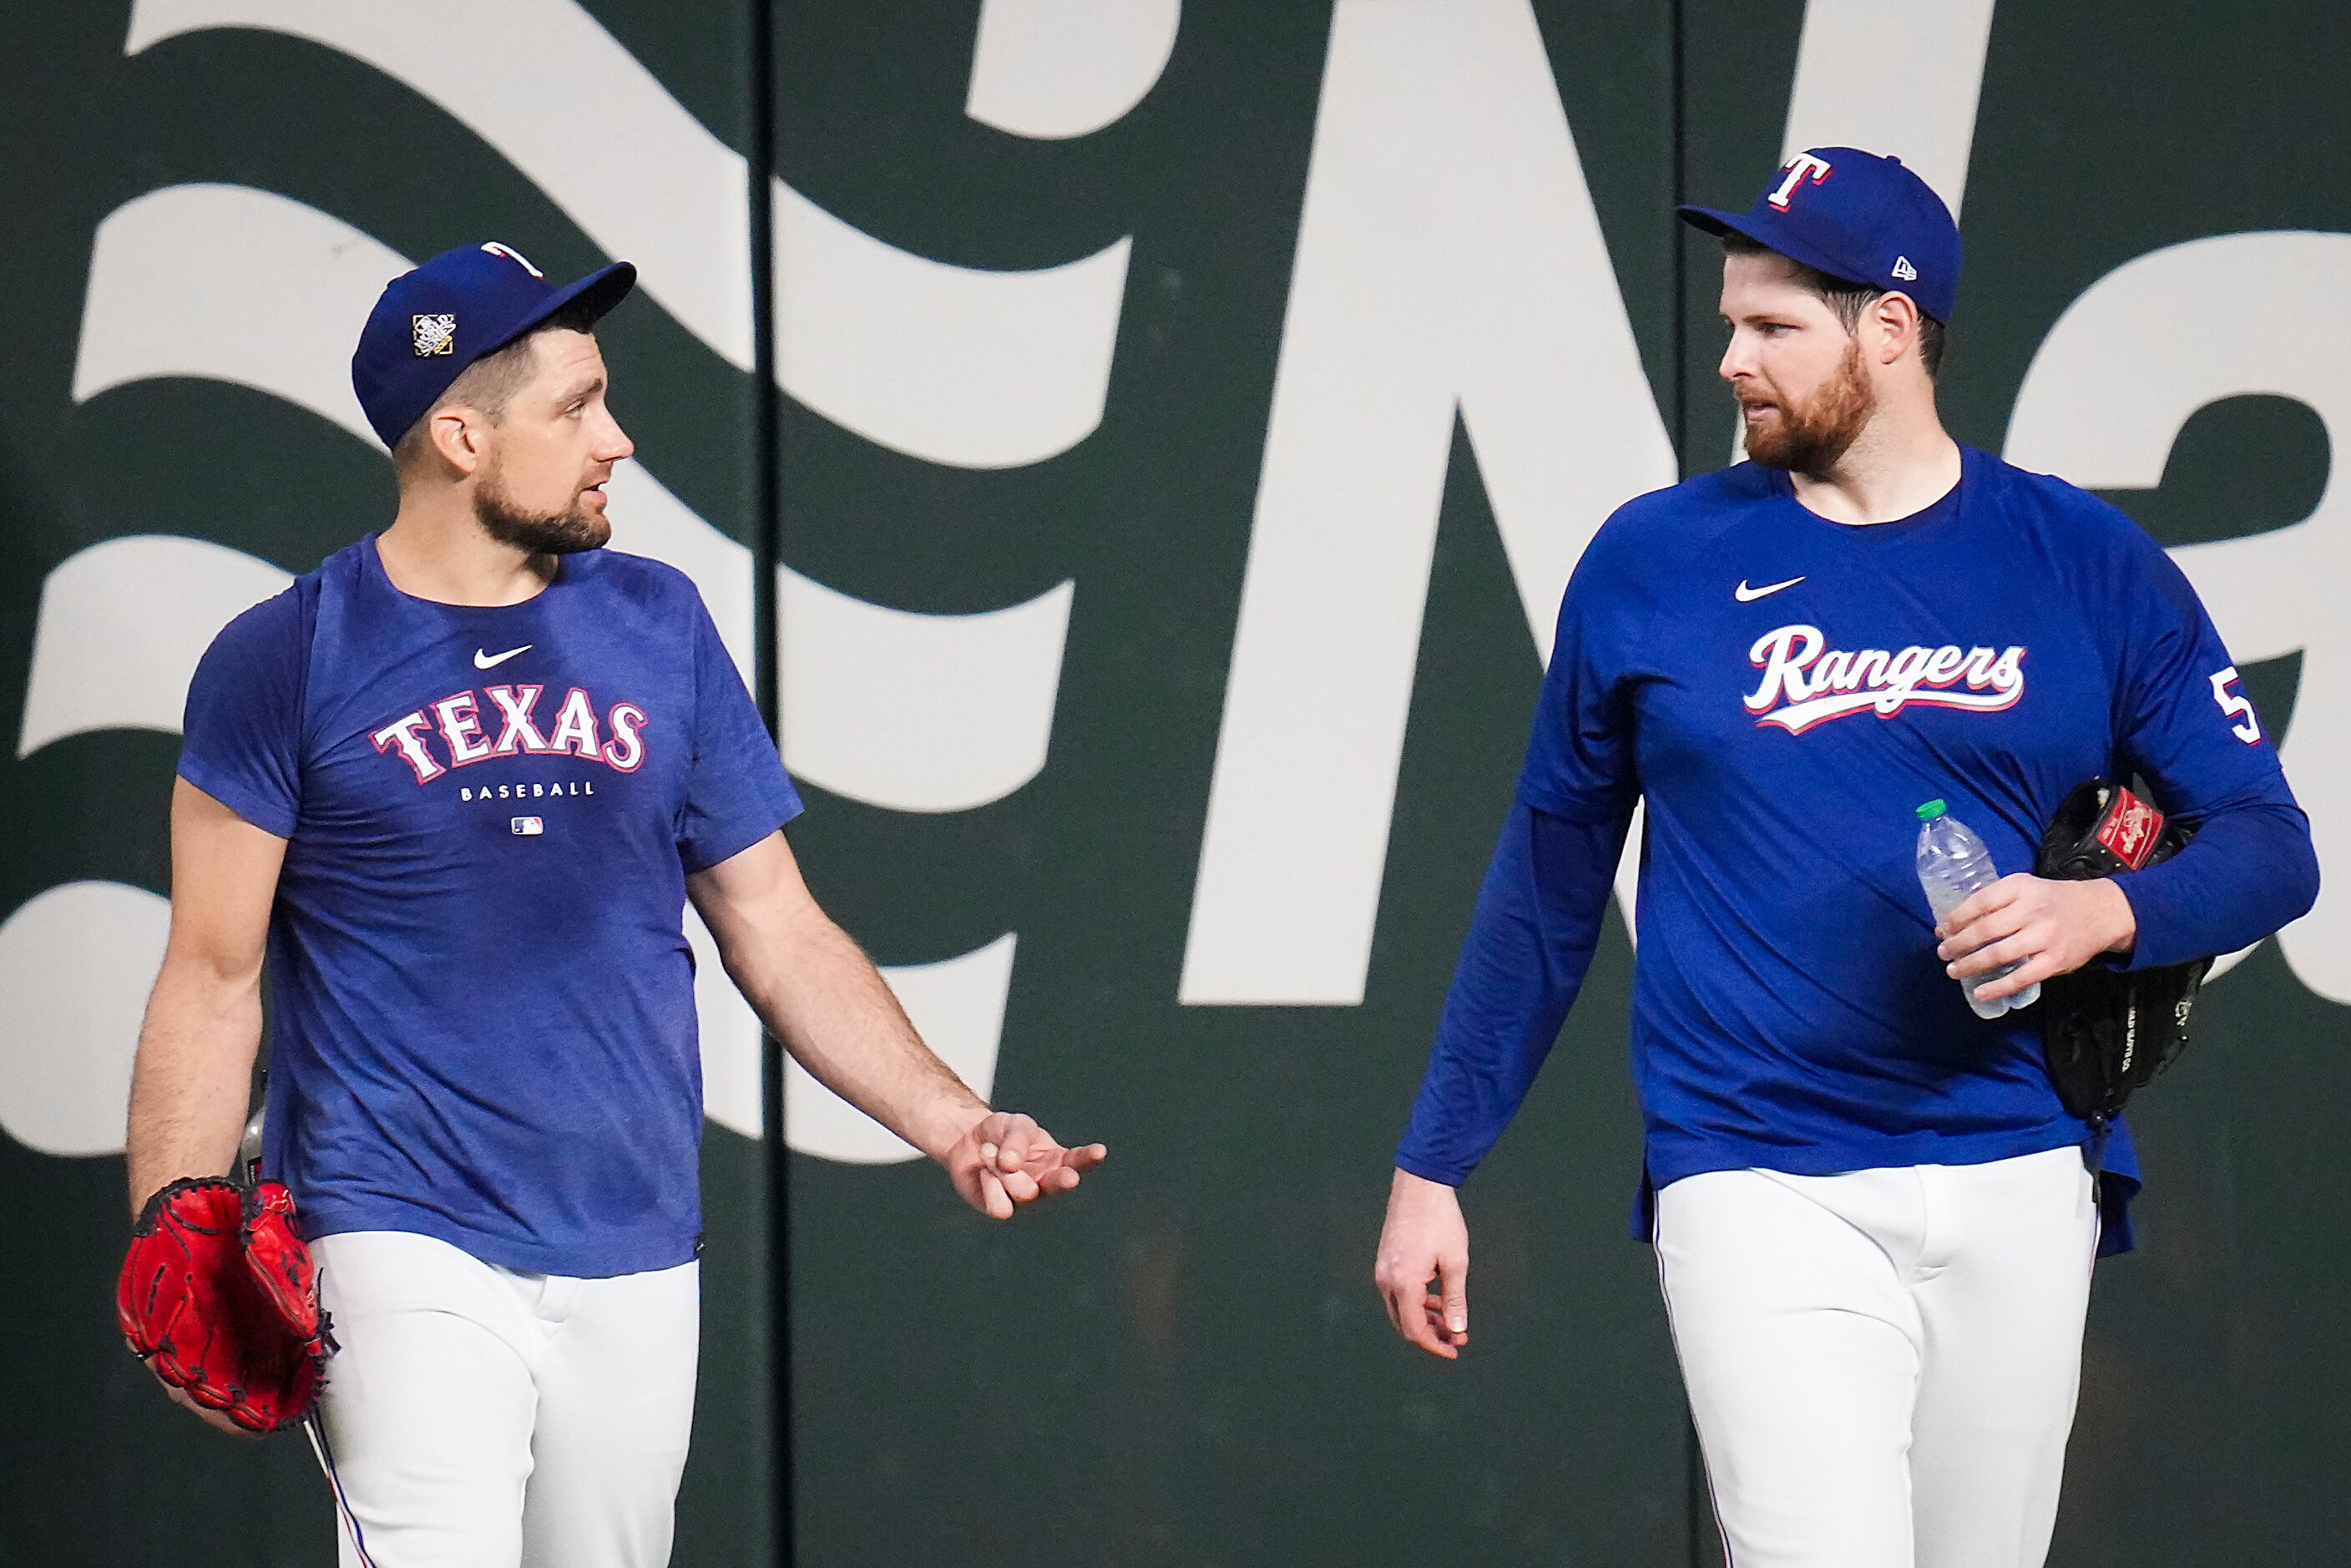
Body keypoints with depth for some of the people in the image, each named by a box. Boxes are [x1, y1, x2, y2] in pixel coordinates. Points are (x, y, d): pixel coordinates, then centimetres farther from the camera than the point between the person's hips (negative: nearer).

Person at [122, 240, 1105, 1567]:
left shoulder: (658, 625, 10)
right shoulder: (292, 659, -2)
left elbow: (779, 933, 12)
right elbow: (216, 979, -2)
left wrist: (954, 1124, -1)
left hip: (634, 1261, 4)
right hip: (404, 1247, -4)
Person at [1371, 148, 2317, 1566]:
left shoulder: (2088, 563, 5)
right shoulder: (1654, 561, 5)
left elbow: (2271, 849, 5)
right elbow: (1546, 887, 12)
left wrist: (2103, 913, -16)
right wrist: (1432, 1166, 11)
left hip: (2020, 1182, 2)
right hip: (1761, 1184, -2)